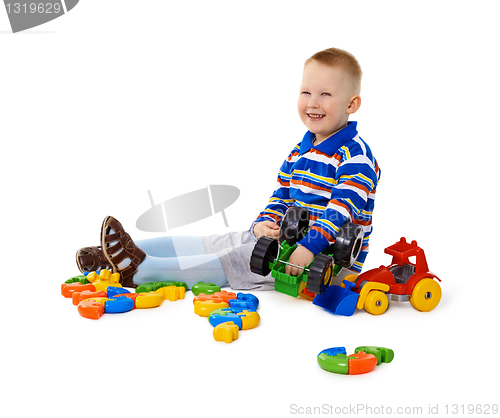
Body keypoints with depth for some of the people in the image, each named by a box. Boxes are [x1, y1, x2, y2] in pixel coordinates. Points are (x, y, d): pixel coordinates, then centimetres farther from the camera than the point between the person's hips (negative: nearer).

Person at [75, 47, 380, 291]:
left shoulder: (355, 156, -14)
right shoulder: (299, 152, 14)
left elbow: (342, 208, -26)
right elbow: (281, 197, 16)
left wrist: (309, 247, -36)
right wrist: (264, 223, -5)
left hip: (332, 260, -8)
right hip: (292, 239, 8)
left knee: (241, 260, -25)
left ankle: (140, 270, -30)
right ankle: (120, 254, -2)